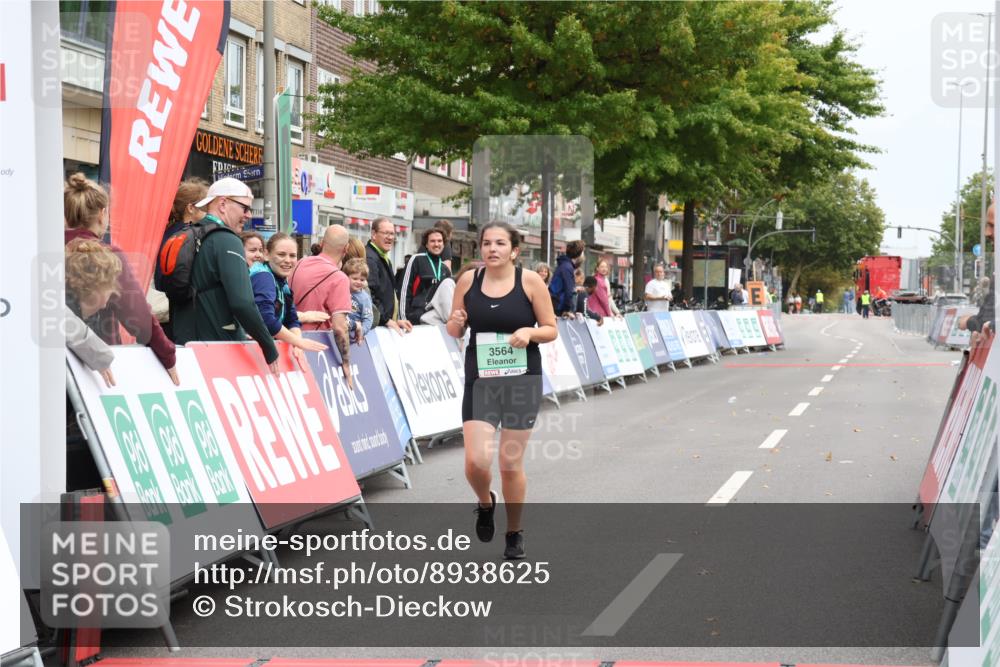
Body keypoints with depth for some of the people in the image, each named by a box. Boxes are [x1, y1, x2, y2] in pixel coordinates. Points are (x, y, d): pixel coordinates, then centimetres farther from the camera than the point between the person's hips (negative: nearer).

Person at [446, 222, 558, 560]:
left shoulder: (530, 281, -6)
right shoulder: (468, 280, 0)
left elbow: (551, 330, 0)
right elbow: (454, 332, 9)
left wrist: (529, 332, -20)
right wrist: (455, 323, -14)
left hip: (522, 380, -1)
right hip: (480, 381, 1)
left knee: (511, 464, 5)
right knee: (476, 462, -10)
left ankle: (515, 534, 27)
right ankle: (485, 503, 26)